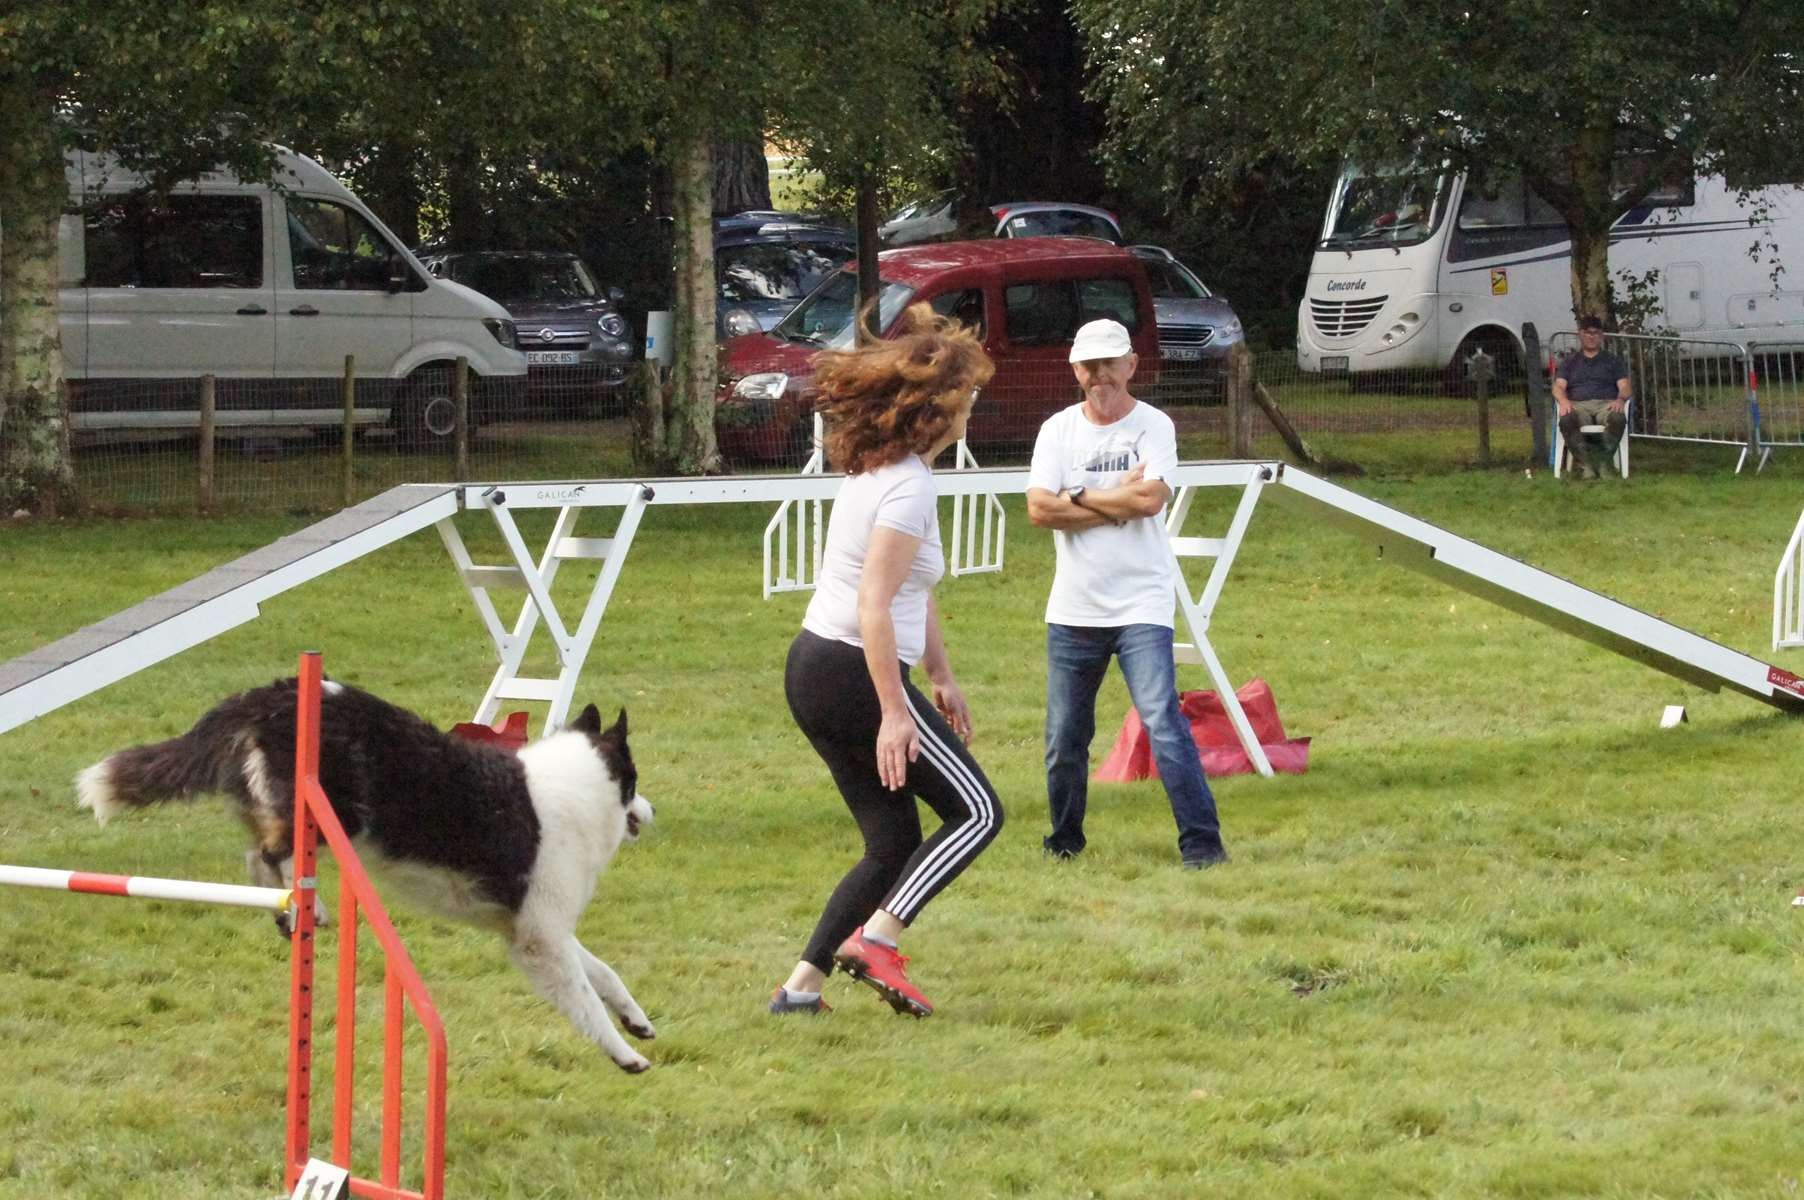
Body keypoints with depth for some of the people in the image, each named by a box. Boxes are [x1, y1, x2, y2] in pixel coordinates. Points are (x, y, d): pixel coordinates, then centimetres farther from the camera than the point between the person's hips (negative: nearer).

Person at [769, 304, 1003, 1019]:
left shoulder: (878, 472, 15)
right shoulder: (908, 486, -16)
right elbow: (874, 604, -23)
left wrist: (942, 678, 28)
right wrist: (894, 713, -24)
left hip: (811, 668, 10)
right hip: (857, 673, -10)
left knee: (894, 843, 12)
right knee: (976, 811, -2)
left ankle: (801, 985, 6)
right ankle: (874, 940, -13)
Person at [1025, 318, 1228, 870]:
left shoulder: (1153, 426, -2)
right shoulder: (1058, 430, 6)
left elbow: (1150, 498, -19)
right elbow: (1039, 509, -7)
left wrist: (1079, 497, -9)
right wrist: (1118, 504, -11)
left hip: (1141, 604, -4)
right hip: (1073, 610, 4)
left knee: (1163, 722, -14)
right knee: (1064, 736, 10)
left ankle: (1201, 840, -11)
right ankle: (1065, 839, 28)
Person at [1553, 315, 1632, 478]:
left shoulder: (1613, 361, 25)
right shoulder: (1570, 362, 26)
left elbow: (1624, 386, 11)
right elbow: (1558, 387, 11)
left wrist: (1620, 399, -14)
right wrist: (1564, 401, -13)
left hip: (1606, 404, 0)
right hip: (1578, 405, 0)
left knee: (1618, 418, -38)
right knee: (1567, 420, -37)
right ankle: (1585, 463, -35)